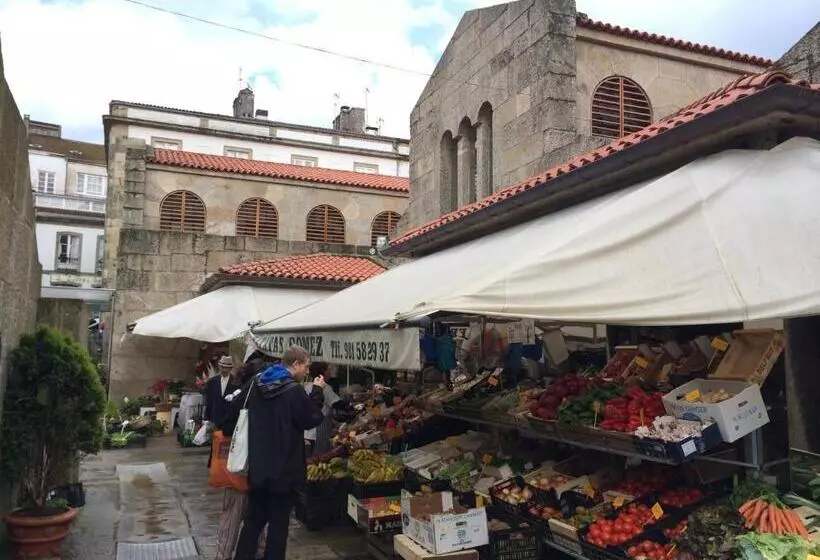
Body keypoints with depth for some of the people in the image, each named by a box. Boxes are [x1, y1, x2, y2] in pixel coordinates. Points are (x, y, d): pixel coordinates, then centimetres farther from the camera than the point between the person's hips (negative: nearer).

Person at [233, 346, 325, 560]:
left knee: (253, 519, 18)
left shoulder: (256, 384, 4)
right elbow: (313, 419, -10)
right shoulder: (294, 390, -19)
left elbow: (247, 413, 18)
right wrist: (317, 391, -2)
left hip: (258, 466, 7)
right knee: (279, 523, 6)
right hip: (284, 468, -7)